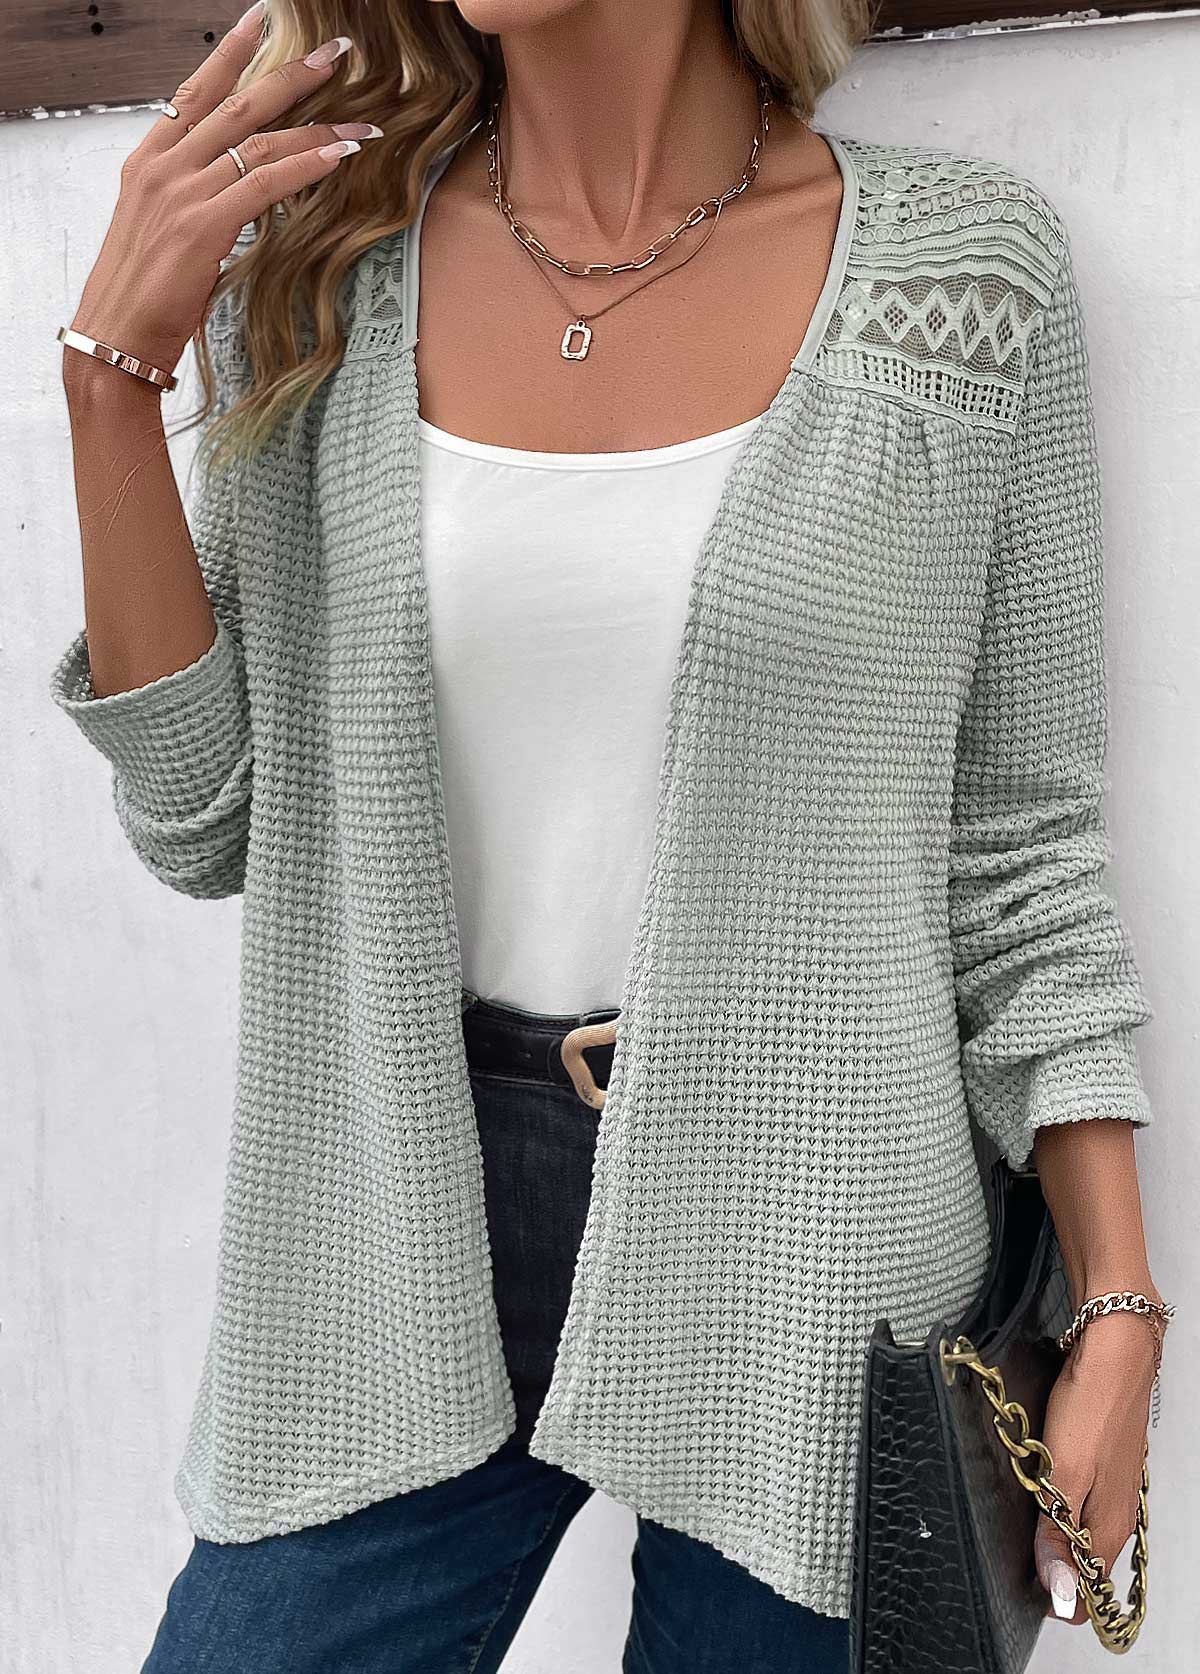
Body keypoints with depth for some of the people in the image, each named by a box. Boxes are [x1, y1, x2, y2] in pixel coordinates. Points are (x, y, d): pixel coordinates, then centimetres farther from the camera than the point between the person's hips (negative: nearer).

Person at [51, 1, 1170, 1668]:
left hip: (807, 1226, -1)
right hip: (417, 1230, 2)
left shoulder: (972, 266, -5)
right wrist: (117, 370, -9)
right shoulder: (309, 261, 1)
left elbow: (1017, 836, -1)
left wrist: (1119, 1313, -3)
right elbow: (209, 818, 0)